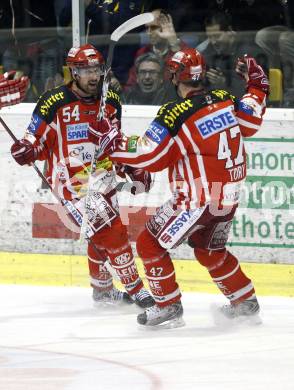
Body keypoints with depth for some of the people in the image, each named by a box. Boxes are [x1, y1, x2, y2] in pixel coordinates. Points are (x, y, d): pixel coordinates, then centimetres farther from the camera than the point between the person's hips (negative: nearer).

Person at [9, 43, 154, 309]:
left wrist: (135, 169, 14)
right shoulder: (54, 103, -13)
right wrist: (27, 150, -30)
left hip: (102, 176, 7)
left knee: (102, 237, 18)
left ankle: (102, 289, 38)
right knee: (112, 231, -14)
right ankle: (136, 291, -7)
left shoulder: (110, 101, 5)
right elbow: (37, 141, -8)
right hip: (72, 181, -7)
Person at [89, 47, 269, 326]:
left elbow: (148, 156, -15)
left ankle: (168, 305, 8)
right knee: (211, 251, 28)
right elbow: (250, 122, 18)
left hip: (198, 201, -7)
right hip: (230, 197, 7)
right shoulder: (224, 99, 0)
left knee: (150, 244, 6)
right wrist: (256, 86, 30)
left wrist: (111, 143, -4)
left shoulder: (174, 115, -18)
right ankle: (245, 302, 33)